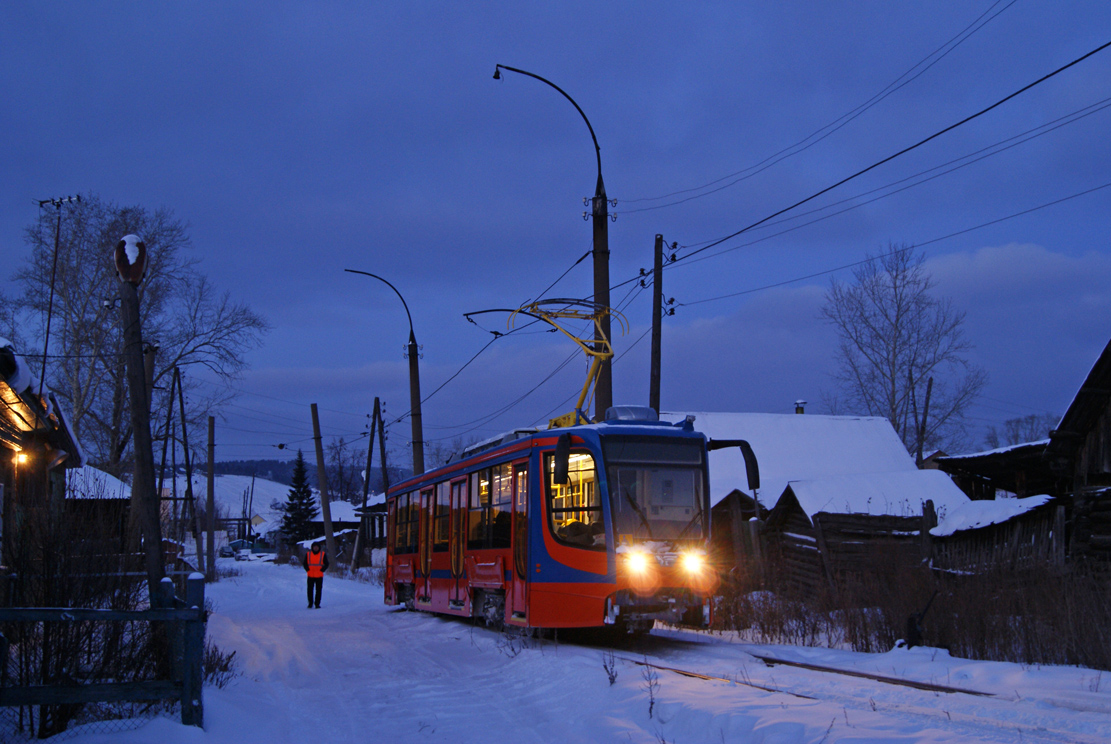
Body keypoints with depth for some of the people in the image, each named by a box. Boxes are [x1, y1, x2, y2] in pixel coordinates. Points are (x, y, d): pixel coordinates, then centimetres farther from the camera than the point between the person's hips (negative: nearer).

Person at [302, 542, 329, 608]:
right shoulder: (308, 554, 6)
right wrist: (308, 569, -4)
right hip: (310, 576, 1)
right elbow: (305, 563, 11)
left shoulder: (323, 554, 3)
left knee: (318, 590, -1)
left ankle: (317, 604, 6)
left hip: (319, 576, -1)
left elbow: (326, 564, 6)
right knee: (310, 590, -1)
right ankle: (310, 603, 9)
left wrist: (321, 570, -7)